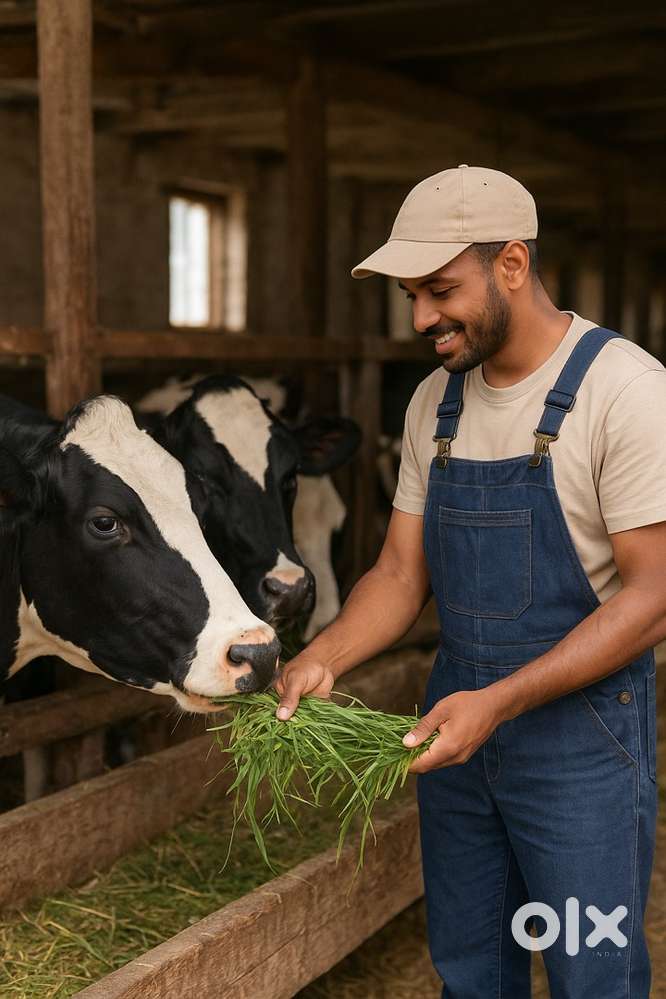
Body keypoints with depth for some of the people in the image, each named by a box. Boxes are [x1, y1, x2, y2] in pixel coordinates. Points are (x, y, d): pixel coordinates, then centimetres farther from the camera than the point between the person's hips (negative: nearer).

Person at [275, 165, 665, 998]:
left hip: (581, 732, -6)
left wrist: (497, 702, -26)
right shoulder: (435, 403, 4)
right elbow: (402, 572, 8)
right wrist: (324, 659, -11)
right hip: (458, 724, 6)